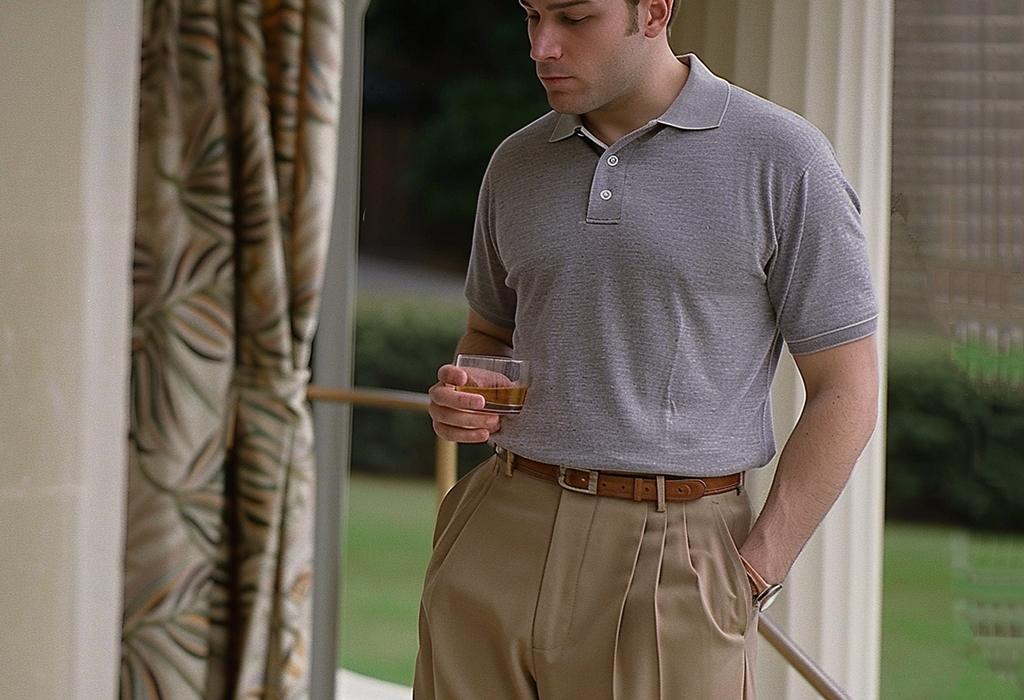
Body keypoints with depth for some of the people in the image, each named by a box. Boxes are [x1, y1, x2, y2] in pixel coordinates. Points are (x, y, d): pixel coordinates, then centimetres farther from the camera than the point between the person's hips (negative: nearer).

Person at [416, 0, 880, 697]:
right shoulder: (517, 165, 11)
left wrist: (750, 580, -9)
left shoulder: (782, 158, -4)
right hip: (500, 540, 4)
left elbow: (846, 391, -3)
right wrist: (460, 403, 2)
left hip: (668, 558, -4)